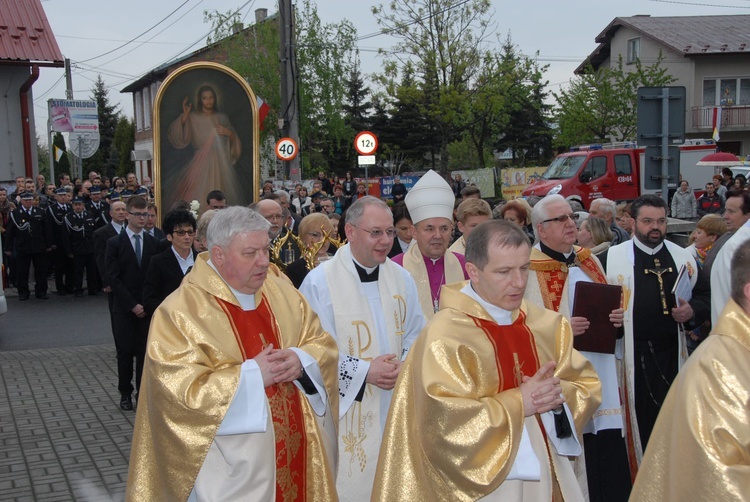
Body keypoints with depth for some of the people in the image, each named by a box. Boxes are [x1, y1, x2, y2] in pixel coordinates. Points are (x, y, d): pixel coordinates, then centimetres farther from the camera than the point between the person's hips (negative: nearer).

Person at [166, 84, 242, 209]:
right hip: (201, 164, -3)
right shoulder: (193, 117, 4)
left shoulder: (222, 118, 14)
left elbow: (235, 142, 17)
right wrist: (184, 116, -17)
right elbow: (177, 138, -9)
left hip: (221, 164, 3)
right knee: (199, 194, -13)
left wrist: (229, 133, -4)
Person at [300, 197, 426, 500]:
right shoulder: (319, 281, -9)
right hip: (346, 416, -4)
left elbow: (415, 338, 9)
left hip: (396, 413, 4)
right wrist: (364, 371, -17)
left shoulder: (401, 279, 6)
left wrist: (404, 368, -12)